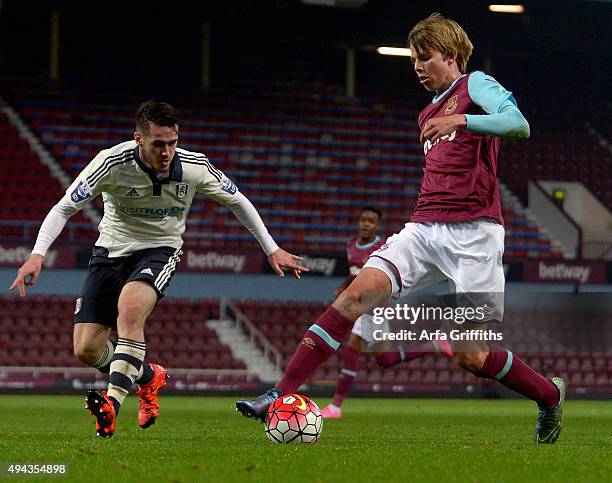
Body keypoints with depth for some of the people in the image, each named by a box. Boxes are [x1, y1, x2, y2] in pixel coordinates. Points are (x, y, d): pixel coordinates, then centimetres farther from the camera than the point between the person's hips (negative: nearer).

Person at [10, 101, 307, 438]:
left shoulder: (195, 167, -15)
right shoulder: (112, 163, -21)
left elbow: (236, 201, 4)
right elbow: (64, 208, -17)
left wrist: (272, 250, 7)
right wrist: (37, 254, -31)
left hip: (160, 251, -1)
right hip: (111, 250, 1)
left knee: (129, 307, -35)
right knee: (86, 351, -5)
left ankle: (113, 402, -36)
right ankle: (148, 376, 25)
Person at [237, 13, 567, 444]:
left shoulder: (476, 85, 1)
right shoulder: (429, 114, 25)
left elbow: (519, 125, -19)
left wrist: (460, 120, -31)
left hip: (473, 231, -7)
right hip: (424, 228, 7)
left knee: (470, 357, -6)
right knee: (361, 291, -17)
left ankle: (550, 395, 23)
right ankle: (282, 395, -25)